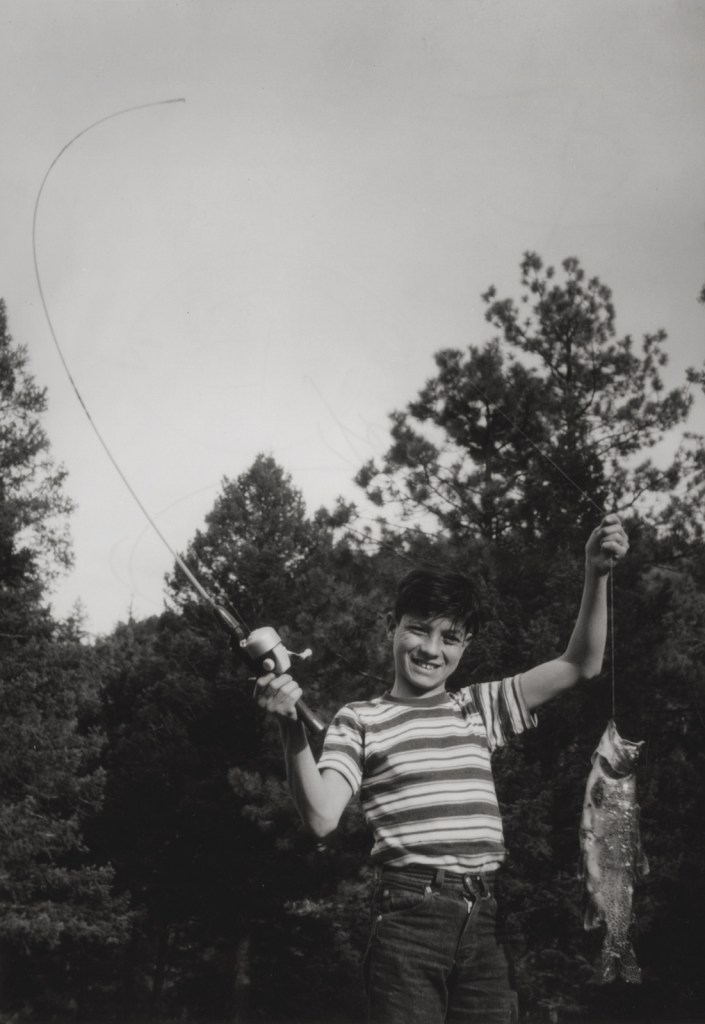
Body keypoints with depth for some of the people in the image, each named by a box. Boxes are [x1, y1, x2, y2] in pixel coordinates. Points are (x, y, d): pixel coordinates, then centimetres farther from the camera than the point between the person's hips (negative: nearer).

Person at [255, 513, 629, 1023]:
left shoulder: (481, 708, 17)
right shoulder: (360, 720, 6)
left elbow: (581, 666, 12)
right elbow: (322, 817, -6)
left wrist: (597, 574, 1)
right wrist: (293, 730, -19)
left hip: (487, 922, 4)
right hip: (409, 918, -4)